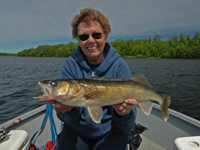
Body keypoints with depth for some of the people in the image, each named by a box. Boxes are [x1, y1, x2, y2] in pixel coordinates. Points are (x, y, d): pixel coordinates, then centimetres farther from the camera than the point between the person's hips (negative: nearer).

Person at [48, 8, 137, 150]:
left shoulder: (120, 65, -11)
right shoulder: (71, 64, -7)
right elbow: (68, 119, -9)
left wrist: (123, 112, -32)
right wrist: (69, 107, -30)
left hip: (110, 132, 0)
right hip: (77, 131, 2)